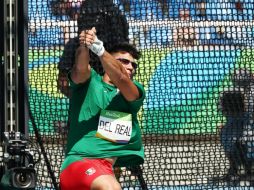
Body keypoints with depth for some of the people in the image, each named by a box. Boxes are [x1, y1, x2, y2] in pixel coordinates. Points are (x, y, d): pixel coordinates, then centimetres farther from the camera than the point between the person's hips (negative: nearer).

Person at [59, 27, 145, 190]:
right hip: (80, 161, -6)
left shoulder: (136, 92, 13)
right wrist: (84, 48, -38)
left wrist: (99, 48, -26)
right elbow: (80, 69, -14)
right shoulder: (89, 81, 10)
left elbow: (121, 77, -9)